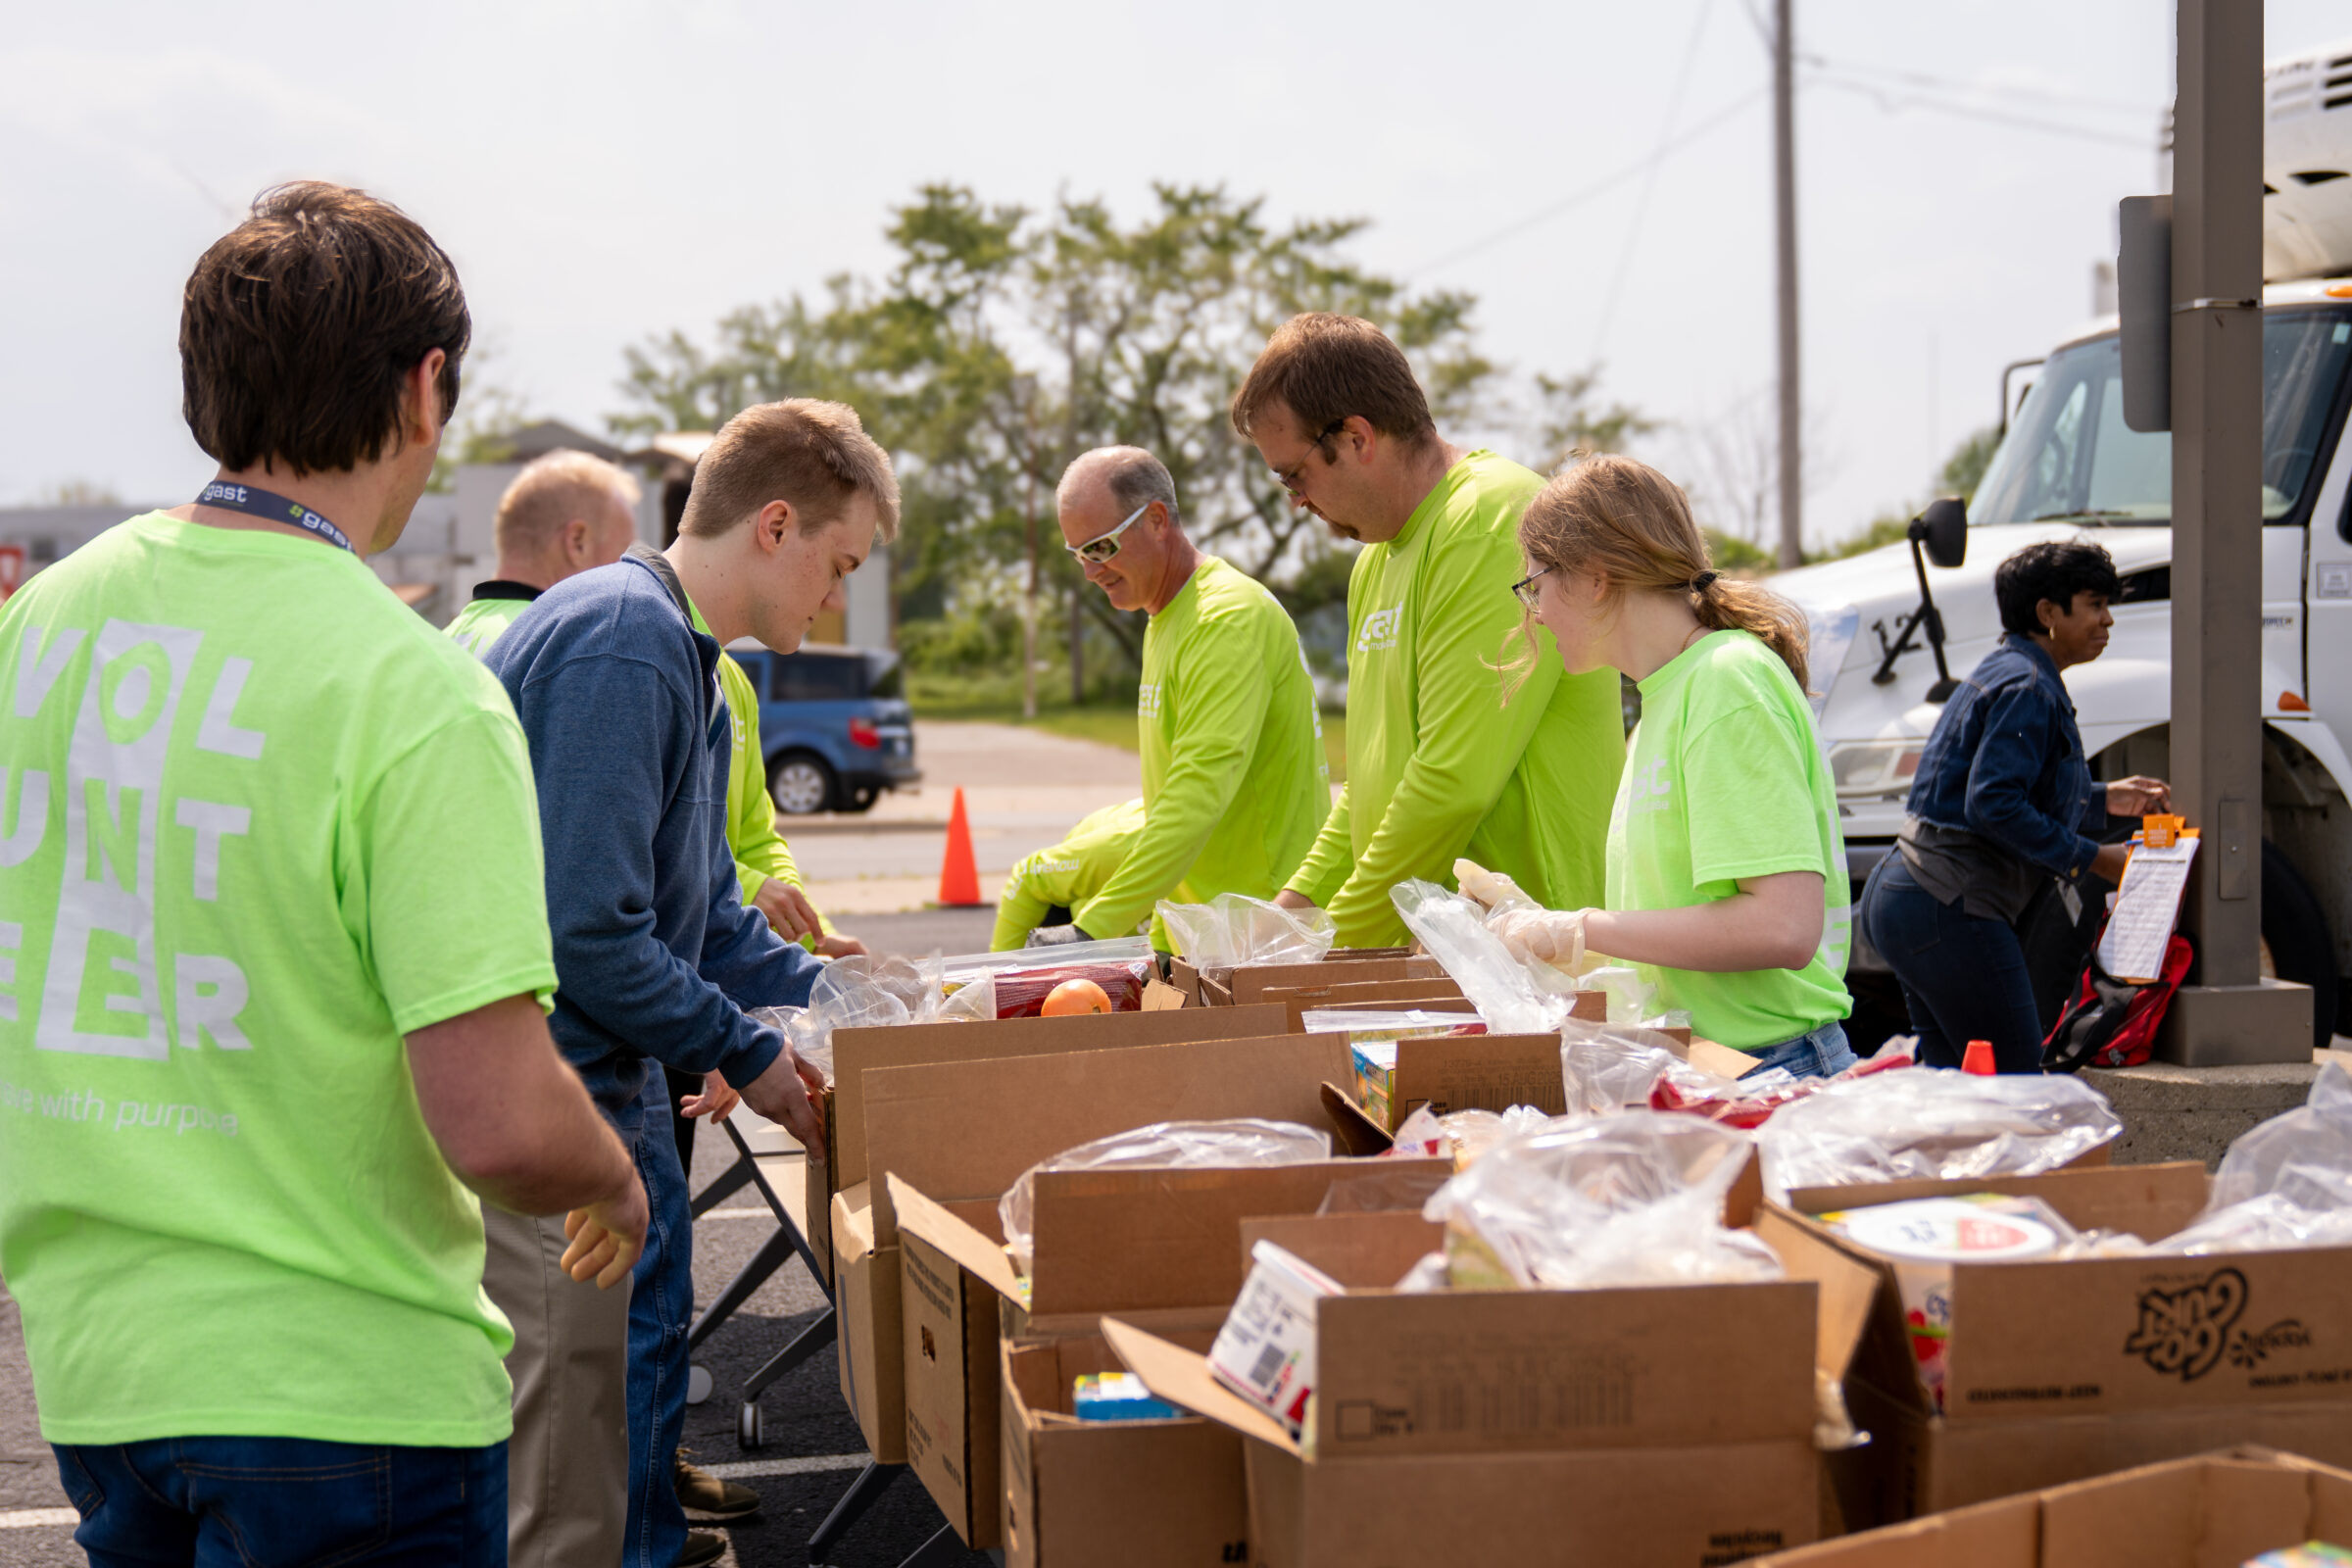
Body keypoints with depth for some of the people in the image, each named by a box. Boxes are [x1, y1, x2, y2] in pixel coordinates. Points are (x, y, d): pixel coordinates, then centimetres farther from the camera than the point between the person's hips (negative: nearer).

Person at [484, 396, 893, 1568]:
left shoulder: (683, 656, 14)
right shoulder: (618, 648, -21)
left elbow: (705, 916, 20)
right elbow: (586, 928, -26)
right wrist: (748, 1055, -16)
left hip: (614, 1073, 11)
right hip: (561, 1075, -11)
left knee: (649, 1334, 19)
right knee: (618, 1361, -2)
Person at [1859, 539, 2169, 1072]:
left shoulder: (2003, 671, 18)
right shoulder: (2027, 687, -14)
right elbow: (1993, 805, -23)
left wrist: (2106, 799, 23)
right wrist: (2092, 859, -16)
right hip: (1947, 908, -11)